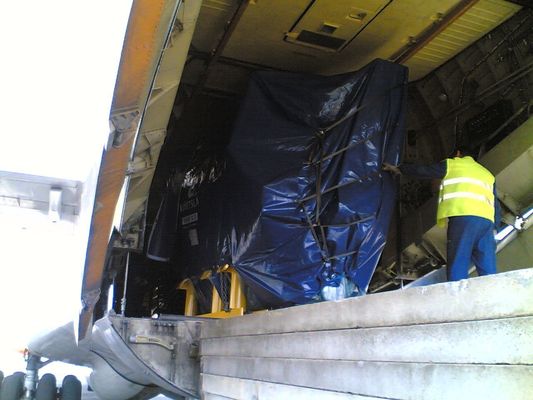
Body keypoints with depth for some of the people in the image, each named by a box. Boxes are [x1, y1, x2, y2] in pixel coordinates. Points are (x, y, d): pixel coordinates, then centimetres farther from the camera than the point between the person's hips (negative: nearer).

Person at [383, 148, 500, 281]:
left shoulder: (452, 164, 21)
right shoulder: (487, 173, 34)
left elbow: (423, 171, 21)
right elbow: (496, 205, 27)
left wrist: (398, 169, 33)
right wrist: (494, 228, 24)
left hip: (463, 216, -5)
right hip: (486, 220, 5)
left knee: (458, 267, -12)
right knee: (488, 271, -1)